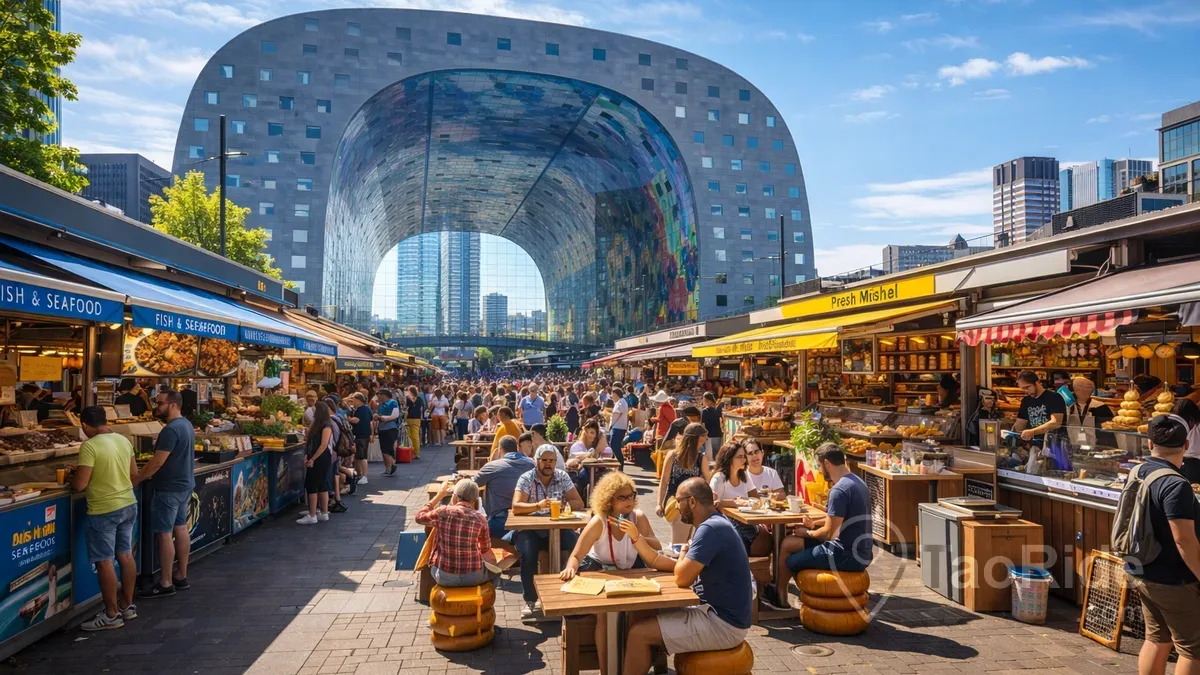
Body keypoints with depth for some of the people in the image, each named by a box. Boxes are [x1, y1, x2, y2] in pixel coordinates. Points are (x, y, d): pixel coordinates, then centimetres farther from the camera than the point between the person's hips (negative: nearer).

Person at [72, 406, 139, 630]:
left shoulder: (90, 446, -18)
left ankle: (111, 615, 10)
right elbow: (134, 473, 12)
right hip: (128, 505, 8)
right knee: (125, 555, 15)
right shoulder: (124, 440, 4)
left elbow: (80, 485, -17)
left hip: (104, 511, -7)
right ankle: (127, 606, 26)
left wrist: (71, 480, 4)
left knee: (104, 562, 2)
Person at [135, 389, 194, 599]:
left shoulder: (171, 429, -21)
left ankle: (165, 584, 1)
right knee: (181, 529, 13)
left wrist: (135, 480, -12)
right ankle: (181, 577, 21)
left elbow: (157, 462, -22)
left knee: (164, 534, -4)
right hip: (184, 485, 10)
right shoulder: (186, 424, 10)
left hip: (169, 489, -10)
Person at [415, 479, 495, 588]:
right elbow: (486, 550, 7)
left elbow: (419, 517, 12)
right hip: (473, 577, -1)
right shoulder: (480, 518, -9)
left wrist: (439, 495, 16)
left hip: (444, 577, 1)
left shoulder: (442, 512, -11)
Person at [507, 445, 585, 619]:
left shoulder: (562, 476, 1)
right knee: (528, 555, -32)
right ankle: (530, 600, -13)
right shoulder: (526, 478, -8)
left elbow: (579, 503, -2)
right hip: (530, 530, -2)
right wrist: (538, 505, -37)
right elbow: (516, 507, -20)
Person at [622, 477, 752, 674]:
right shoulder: (712, 525, 12)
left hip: (723, 623, -10)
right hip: (717, 613, 10)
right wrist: (636, 537, 6)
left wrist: (682, 555, -4)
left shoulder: (710, 529, -21)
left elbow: (682, 578, -25)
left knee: (639, 632, -10)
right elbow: (660, 563, 15)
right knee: (644, 618, 15)